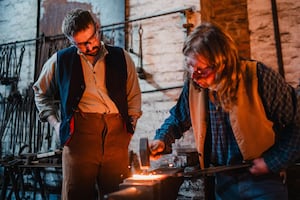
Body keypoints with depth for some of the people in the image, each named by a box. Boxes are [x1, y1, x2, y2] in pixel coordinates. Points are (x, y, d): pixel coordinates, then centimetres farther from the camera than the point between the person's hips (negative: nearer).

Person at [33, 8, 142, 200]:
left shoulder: (122, 57, 11)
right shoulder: (60, 61, 9)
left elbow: (134, 96, 18)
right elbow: (41, 92, 23)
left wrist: (130, 125, 8)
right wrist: (56, 123, 11)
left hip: (117, 133, 1)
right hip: (80, 132, 0)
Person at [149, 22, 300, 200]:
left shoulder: (260, 78, -19)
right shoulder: (193, 85, -7)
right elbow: (178, 119, 10)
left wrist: (272, 163, -14)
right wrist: (162, 141, -8)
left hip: (263, 180, -3)